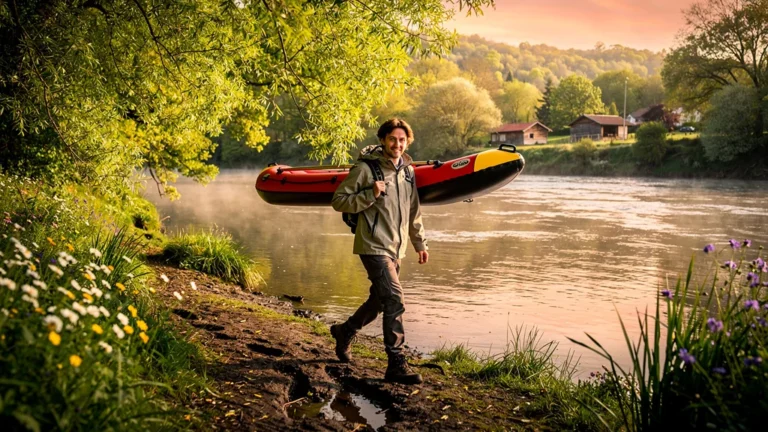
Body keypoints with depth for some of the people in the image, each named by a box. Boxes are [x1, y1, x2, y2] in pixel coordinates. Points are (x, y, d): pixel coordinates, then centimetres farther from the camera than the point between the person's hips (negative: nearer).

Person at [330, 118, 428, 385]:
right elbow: (338, 200, -10)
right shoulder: (365, 168, -10)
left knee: (379, 300, 18)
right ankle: (397, 364, -13)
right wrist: (370, 195, -21)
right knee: (394, 299, -18)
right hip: (374, 246, -8)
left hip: (396, 249, 8)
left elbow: (414, 213, 20)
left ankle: (344, 332, 43)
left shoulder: (408, 171, 11)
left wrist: (420, 244, 19)